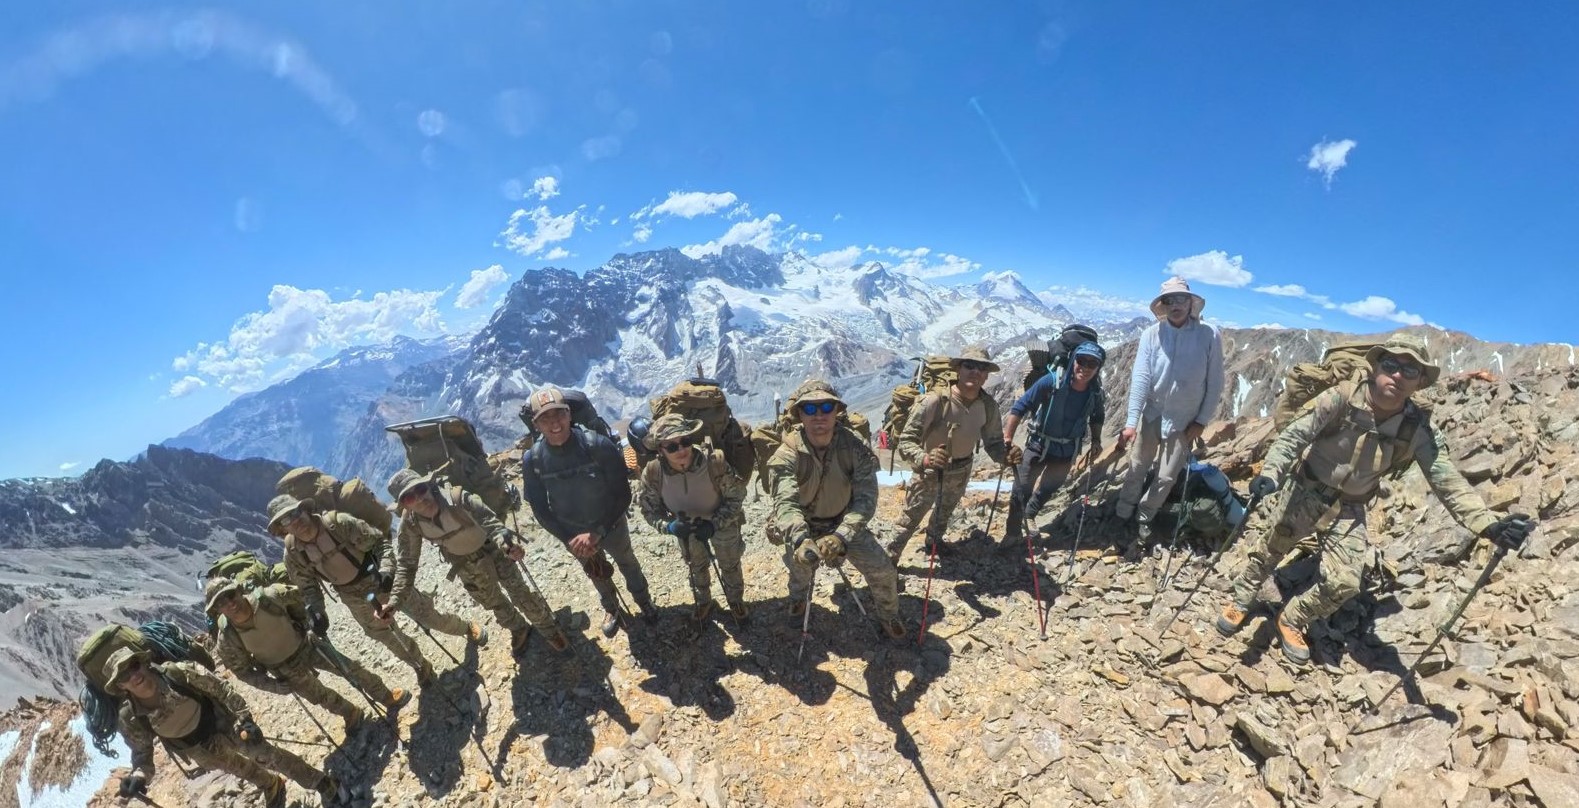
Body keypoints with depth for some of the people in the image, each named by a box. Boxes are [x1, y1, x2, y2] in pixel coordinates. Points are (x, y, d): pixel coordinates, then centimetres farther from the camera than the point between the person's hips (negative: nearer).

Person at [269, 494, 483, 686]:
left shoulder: (337, 522, -27)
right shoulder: (293, 552, -14)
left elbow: (380, 541, -20)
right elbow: (307, 586, -3)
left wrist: (385, 570, -35)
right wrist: (314, 611, -21)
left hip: (380, 581, -4)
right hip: (355, 598, 4)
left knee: (427, 616, 5)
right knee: (386, 637, 17)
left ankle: (466, 628, 33)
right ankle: (420, 666, 42)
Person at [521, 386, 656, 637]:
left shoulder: (598, 445, -31)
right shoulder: (532, 461, -22)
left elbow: (623, 495, -23)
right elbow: (541, 510, -10)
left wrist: (597, 533, -28)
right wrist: (569, 539, -17)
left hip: (612, 527, -2)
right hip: (573, 534, 2)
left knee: (628, 563, 27)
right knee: (596, 574, 29)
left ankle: (643, 600, 57)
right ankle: (610, 607, 60)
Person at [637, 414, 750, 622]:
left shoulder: (715, 461, -39)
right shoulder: (652, 472, -32)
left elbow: (736, 496, -23)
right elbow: (649, 509, -15)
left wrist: (714, 524, -33)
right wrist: (669, 526, -33)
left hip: (722, 523, -2)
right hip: (685, 527, 2)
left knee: (730, 565, 24)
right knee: (697, 567, 29)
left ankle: (735, 600, 56)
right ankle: (703, 602, 59)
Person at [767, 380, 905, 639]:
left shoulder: (855, 446, -25)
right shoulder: (787, 454, -28)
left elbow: (866, 498, -30)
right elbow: (785, 502, -40)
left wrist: (840, 536, -46)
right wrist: (800, 540, -60)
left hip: (846, 523, 1)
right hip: (803, 526, -1)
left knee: (884, 572, 0)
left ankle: (887, 614, 35)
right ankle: (798, 597, 49)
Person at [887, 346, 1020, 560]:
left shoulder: (988, 406, -17)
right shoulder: (935, 400, -34)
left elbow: (994, 442, -7)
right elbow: (906, 440, -34)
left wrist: (1006, 455, -30)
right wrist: (924, 458, -54)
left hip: (962, 471, 6)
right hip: (930, 470, -5)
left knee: (946, 510, 31)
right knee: (910, 518, 7)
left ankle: (934, 539, 60)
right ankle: (889, 558, 29)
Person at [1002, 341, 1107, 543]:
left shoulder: (1096, 392, -13)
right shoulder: (1052, 382, -27)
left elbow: (1097, 418, 9)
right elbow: (1020, 407, -23)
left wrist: (1096, 441, -3)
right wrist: (1007, 440, -28)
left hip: (1067, 451, 4)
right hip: (1038, 445, -4)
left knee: (1046, 490, 23)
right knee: (1021, 491, 1)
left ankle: (1027, 519, 49)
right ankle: (1012, 533, 22)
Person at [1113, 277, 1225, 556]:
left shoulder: (1209, 335, -12)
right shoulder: (1151, 334, -12)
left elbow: (1215, 382, -6)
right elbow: (1140, 377, -16)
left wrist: (1202, 420, -7)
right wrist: (1131, 421, -22)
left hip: (1185, 420, -1)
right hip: (1152, 413, 1)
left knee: (1166, 477, 6)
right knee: (1137, 467, 13)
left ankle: (1142, 520, 25)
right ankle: (1122, 514, 30)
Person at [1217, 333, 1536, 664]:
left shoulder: (1418, 430, -14)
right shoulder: (1342, 398, -24)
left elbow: (1449, 483, -12)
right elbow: (1295, 434, -28)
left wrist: (1489, 524, -28)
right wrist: (1270, 473, -45)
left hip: (1349, 510, 3)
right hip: (1304, 492, -3)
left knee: (1343, 584, -2)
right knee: (1270, 550, 13)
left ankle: (1292, 621, 25)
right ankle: (1241, 601, 39)